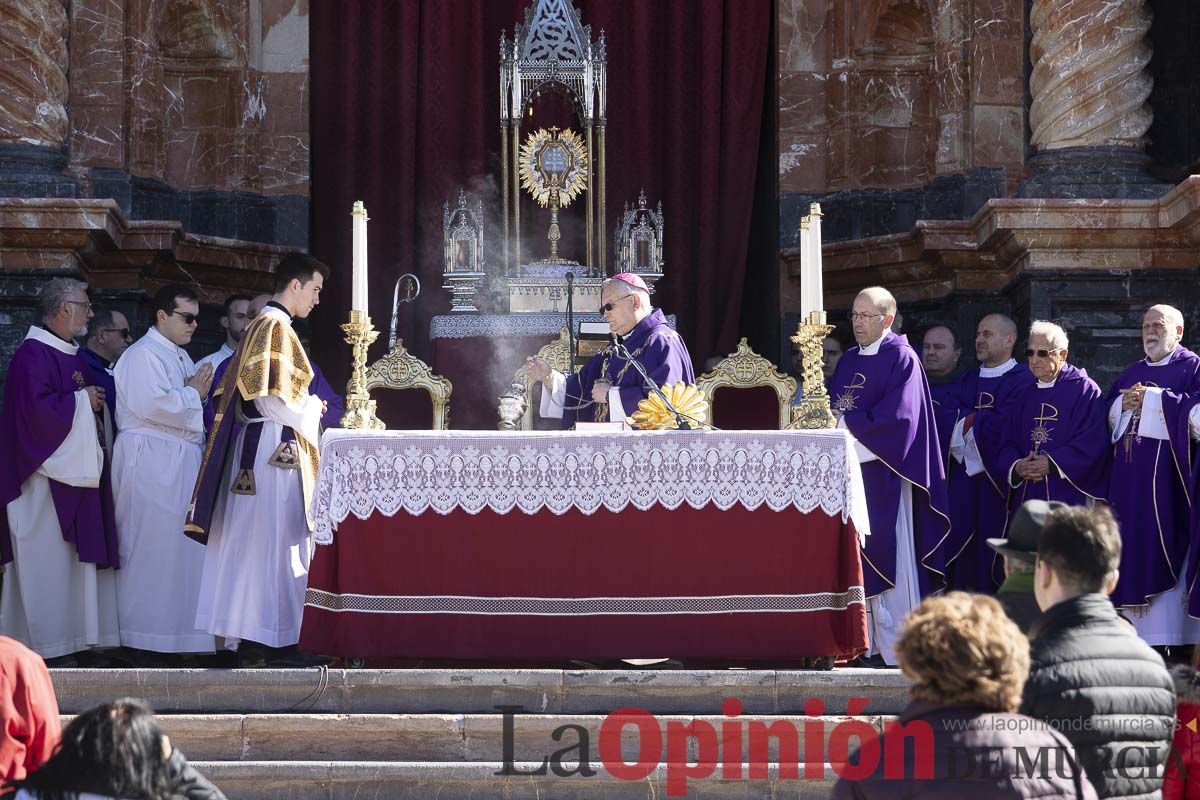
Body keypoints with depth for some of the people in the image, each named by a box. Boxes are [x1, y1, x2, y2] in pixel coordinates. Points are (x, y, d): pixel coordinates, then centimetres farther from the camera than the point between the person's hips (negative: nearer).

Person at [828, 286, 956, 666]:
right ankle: (863, 641, 9)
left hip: (882, 475, -7)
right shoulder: (848, 360, 17)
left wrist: (846, 422, -12)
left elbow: (897, 419, -16)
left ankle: (895, 644, -2)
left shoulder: (901, 359, -6)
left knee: (885, 558, -6)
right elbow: (831, 410, 17)